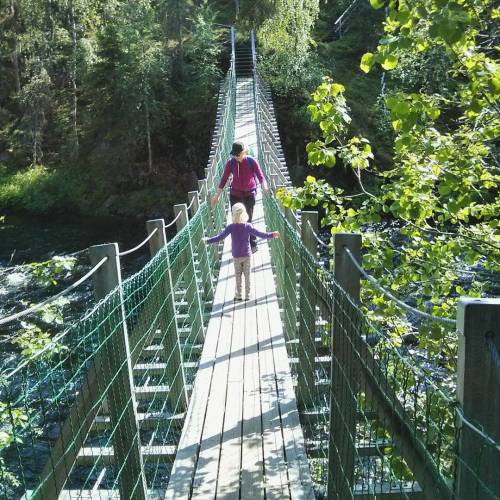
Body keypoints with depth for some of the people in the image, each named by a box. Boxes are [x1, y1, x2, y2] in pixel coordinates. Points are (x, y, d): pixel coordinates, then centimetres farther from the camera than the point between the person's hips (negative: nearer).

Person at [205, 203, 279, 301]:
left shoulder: (231, 227, -13)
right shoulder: (248, 226, -11)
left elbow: (220, 237, -14)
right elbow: (260, 234, -10)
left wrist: (208, 240, -5)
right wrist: (271, 235, -1)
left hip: (236, 256, 0)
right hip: (247, 255, 1)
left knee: (238, 275, 12)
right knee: (247, 275, 11)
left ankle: (238, 295, 18)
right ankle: (247, 295, 18)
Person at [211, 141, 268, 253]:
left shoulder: (252, 161, -13)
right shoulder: (231, 162, -7)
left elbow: (261, 177, -13)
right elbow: (224, 179, 0)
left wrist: (264, 187, -34)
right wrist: (217, 195, 1)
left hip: (249, 194, -2)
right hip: (235, 194, 3)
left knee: (247, 221, 1)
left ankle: (253, 246, 19)